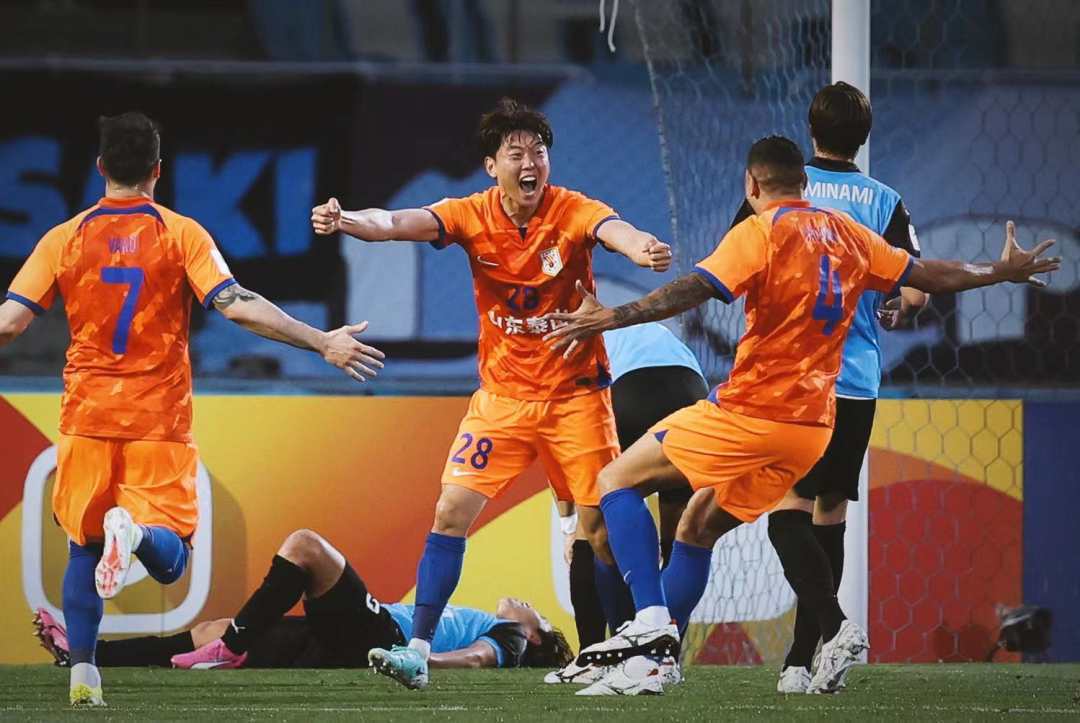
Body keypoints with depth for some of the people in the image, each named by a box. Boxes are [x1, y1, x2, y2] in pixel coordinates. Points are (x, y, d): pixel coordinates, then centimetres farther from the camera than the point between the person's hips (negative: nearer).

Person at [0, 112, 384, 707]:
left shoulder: (65, 238, 3)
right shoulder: (181, 234, -2)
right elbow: (239, 307, -12)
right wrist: (323, 344, -8)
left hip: (87, 413, 2)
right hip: (160, 417, -2)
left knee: (83, 546, 16)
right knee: (169, 560, -1)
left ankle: (82, 673, 6)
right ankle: (138, 529, -35)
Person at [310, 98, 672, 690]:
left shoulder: (572, 211, -13)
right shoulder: (473, 216, -8)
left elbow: (612, 229, -35)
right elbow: (401, 223, -22)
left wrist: (640, 248, -60)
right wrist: (344, 221, -43)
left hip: (575, 392, -2)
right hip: (502, 394, 2)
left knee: (602, 525, -4)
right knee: (452, 510, -8)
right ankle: (418, 650, -4)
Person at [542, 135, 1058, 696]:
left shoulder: (763, 231, -7)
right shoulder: (845, 233, 13)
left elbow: (696, 289, -22)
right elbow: (930, 276, 22)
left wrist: (610, 318, -28)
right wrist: (1004, 271, 38)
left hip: (751, 413, -8)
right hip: (813, 424, 8)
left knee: (619, 481, -1)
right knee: (696, 531, 20)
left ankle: (650, 619, -18)